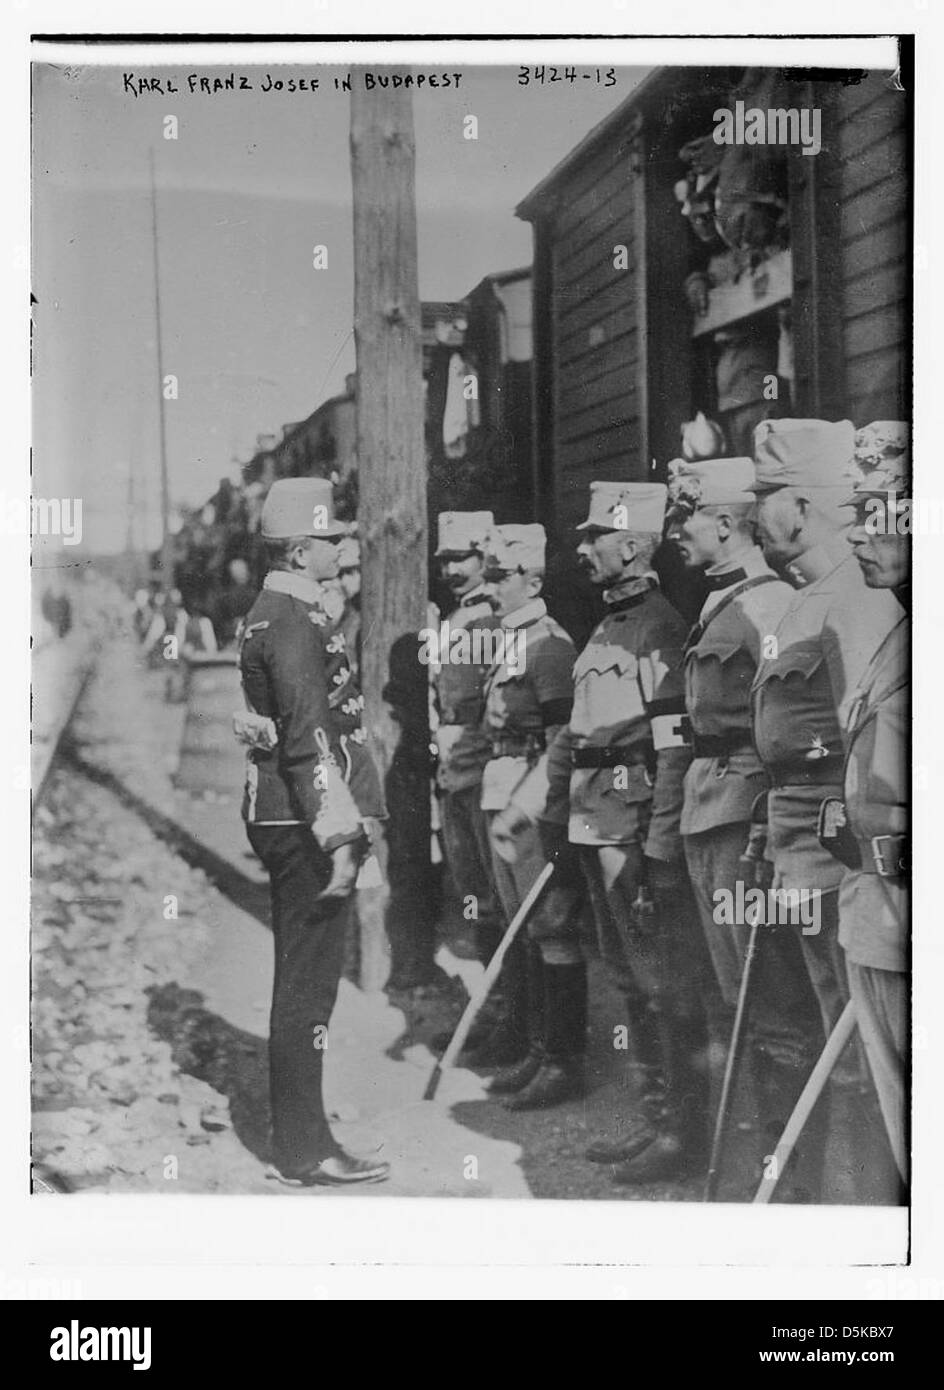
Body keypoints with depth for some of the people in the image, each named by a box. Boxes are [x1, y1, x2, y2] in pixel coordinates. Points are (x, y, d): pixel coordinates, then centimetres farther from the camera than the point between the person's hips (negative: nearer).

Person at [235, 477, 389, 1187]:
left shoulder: (272, 613, 16)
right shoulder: (296, 622, -16)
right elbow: (309, 740, -23)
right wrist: (341, 841, -24)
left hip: (281, 816, 11)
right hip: (305, 823, -11)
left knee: (302, 982, 16)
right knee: (308, 986, -4)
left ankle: (301, 1138, 26)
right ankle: (303, 1151, 4)